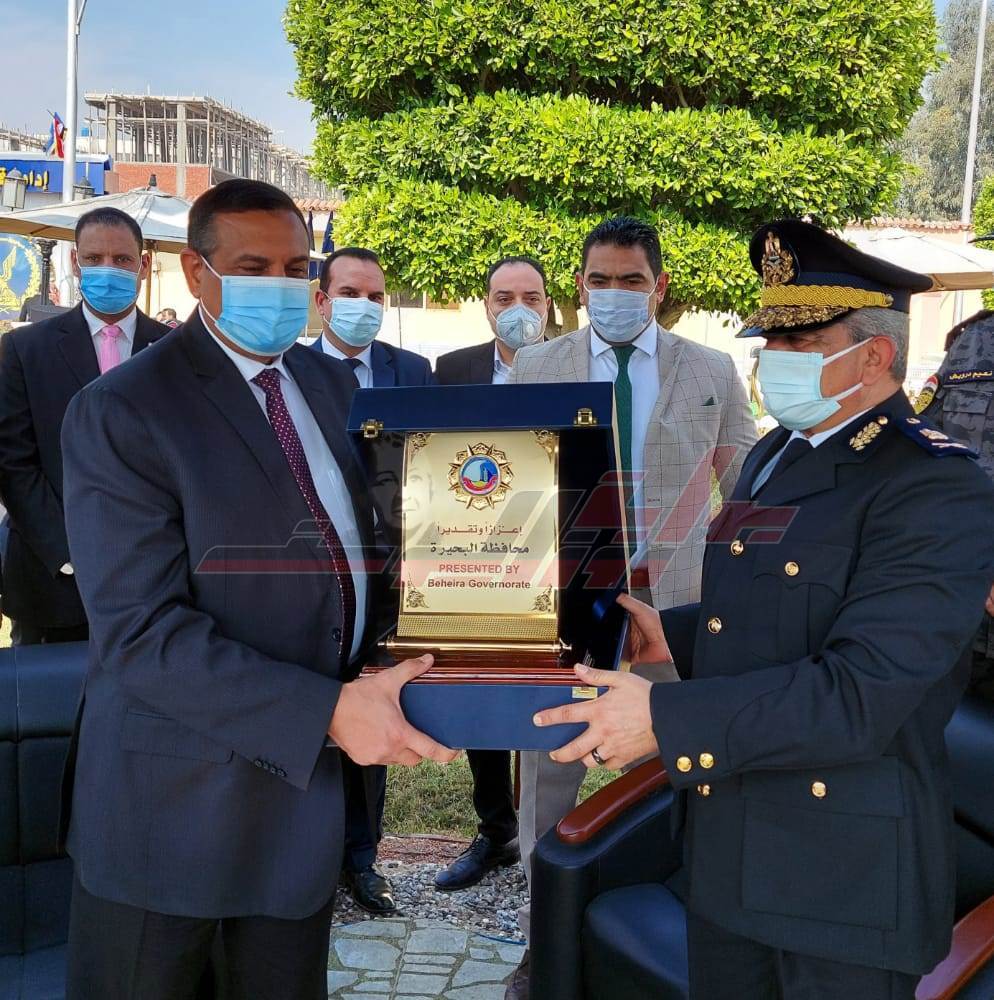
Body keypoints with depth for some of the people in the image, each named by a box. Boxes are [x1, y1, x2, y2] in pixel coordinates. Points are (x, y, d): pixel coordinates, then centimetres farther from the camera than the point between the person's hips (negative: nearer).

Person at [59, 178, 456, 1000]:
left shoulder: (335, 386, 7)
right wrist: (326, 710, -27)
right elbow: (140, 632, -22)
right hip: (176, 800, -5)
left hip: (307, 773, 6)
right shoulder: (119, 414, -15)